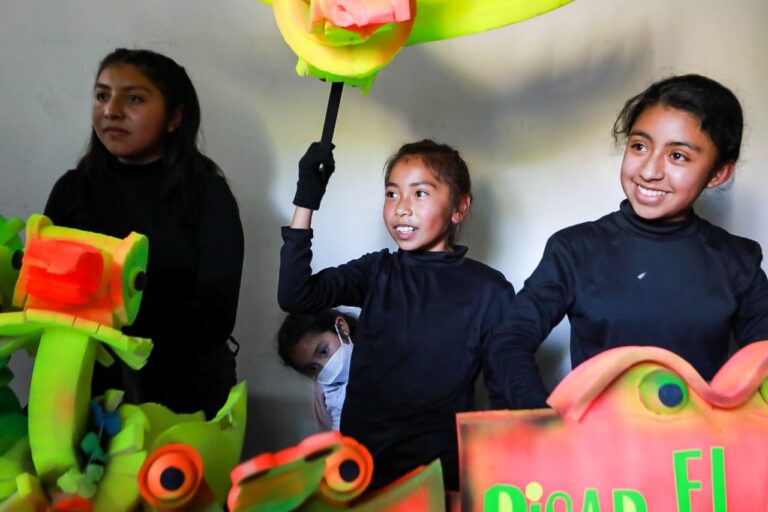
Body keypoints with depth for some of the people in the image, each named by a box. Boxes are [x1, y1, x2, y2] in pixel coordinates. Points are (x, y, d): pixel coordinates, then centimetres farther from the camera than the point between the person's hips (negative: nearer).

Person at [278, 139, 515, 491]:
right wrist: (306, 200, -9)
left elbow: (506, 395, 0)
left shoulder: (488, 290, -5)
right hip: (358, 460, 3)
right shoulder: (376, 271, 5)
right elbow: (294, 296, -6)